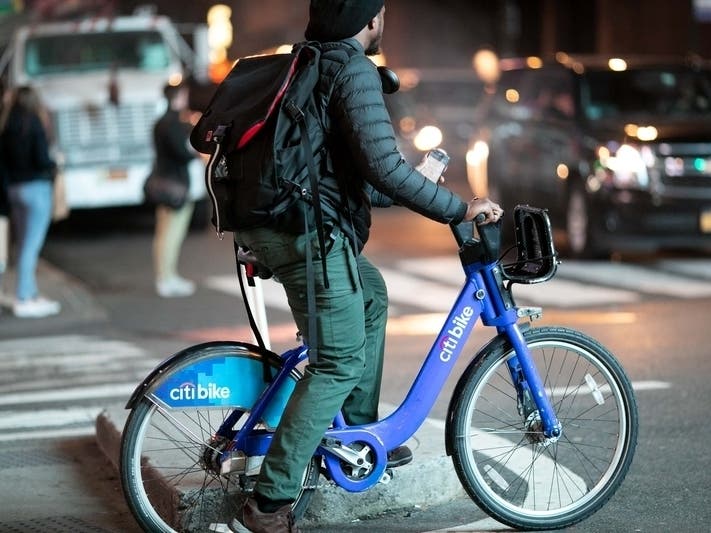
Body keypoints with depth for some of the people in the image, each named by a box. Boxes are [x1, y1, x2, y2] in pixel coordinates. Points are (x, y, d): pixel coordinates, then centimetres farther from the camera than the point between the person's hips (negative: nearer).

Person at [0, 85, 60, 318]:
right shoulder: (35, 124, -11)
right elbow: (42, 159, -16)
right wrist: (54, 165, 3)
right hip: (36, 188, -6)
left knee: (24, 246, 14)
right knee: (31, 247, -3)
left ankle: (31, 294, 21)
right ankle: (23, 299, -3)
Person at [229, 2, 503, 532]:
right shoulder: (354, 70, -10)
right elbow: (383, 166, -20)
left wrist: (406, 194, 35)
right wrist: (460, 208, -12)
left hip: (273, 225, 10)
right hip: (308, 232, -10)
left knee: (371, 294, 29)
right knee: (341, 362, -7)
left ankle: (361, 434, 32)